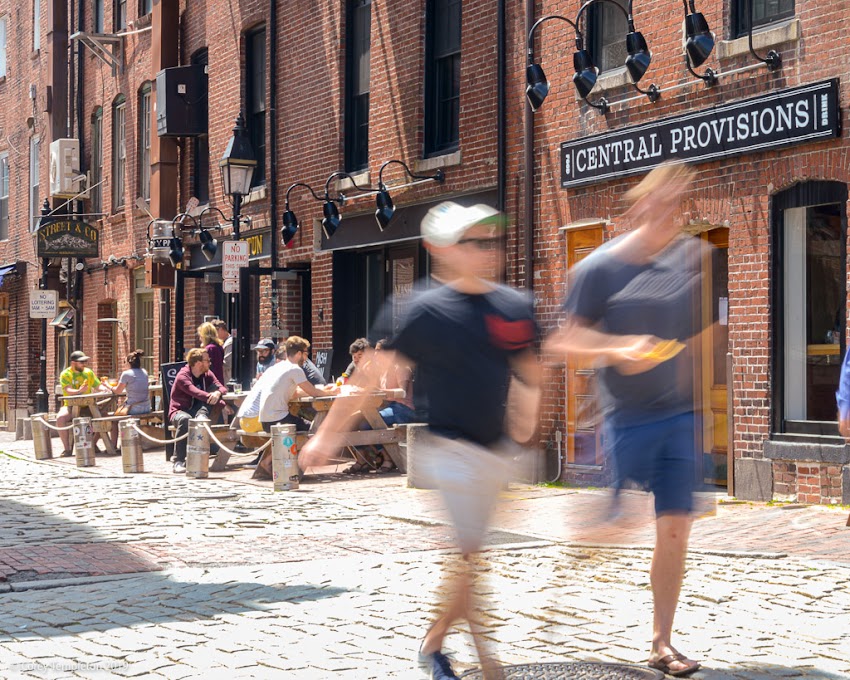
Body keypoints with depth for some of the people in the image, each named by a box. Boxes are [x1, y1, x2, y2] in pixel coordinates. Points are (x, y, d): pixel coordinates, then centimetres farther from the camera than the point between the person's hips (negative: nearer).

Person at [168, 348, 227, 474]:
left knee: (214, 388, -12)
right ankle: (179, 461, -40)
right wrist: (220, 402, -39)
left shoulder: (207, 374, 6)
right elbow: (196, 393, -30)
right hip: (179, 411, -5)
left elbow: (222, 388, -6)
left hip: (197, 410, 5)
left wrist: (218, 393, -33)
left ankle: (202, 416, -30)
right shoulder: (183, 376, -15)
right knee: (185, 419, -43)